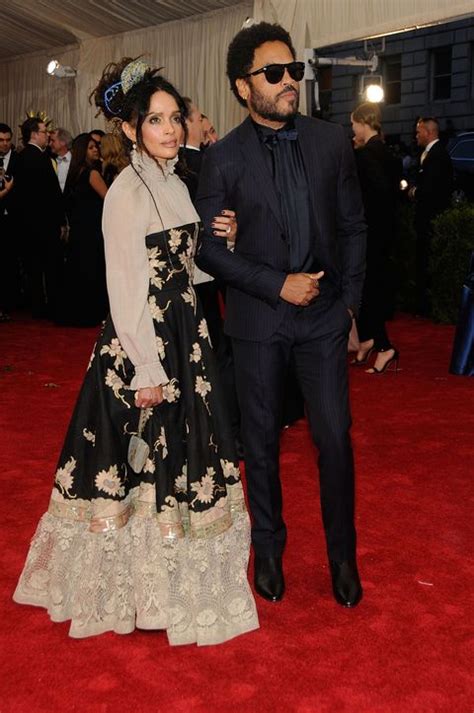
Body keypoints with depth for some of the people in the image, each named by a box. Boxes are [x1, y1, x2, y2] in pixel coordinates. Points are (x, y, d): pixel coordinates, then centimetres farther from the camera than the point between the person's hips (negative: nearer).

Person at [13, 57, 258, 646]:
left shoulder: (176, 185, 11)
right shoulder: (127, 191, -15)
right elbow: (127, 289, -18)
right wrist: (146, 370, -19)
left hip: (184, 336, 9)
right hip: (141, 341, -9)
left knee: (177, 459, 17)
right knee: (138, 460, 3)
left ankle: (172, 570, 35)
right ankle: (134, 583, 22)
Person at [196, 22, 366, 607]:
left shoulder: (331, 142, 1)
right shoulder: (223, 157, -5)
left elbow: (353, 226, 9)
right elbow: (207, 247, -6)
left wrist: (350, 297, 3)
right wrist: (277, 284, -14)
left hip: (325, 315, 1)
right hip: (257, 318, -1)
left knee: (334, 437, 3)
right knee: (261, 440, 11)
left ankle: (342, 554, 22)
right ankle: (268, 548, 30)